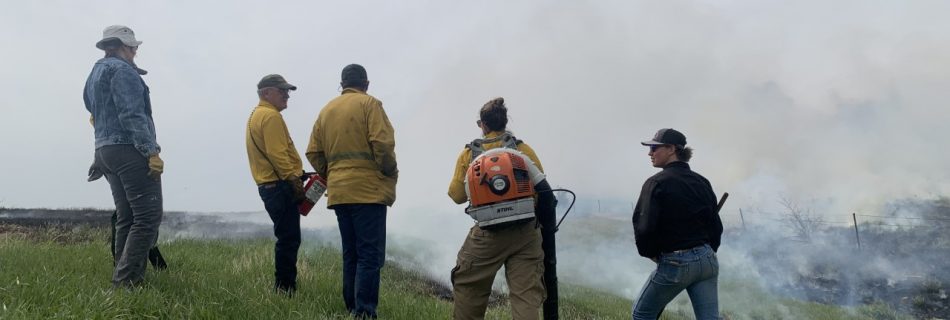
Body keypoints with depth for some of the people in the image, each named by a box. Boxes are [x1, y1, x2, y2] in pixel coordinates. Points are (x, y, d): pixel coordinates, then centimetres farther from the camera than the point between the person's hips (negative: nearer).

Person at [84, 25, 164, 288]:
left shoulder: (94, 74, 24)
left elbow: (97, 115, 23)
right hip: (130, 150, -10)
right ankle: (127, 281, -18)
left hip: (106, 151, 10)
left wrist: (102, 157, 21)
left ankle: (123, 281, 9)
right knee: (148, 217, -12)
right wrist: (151, 151, -21)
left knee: (126, 219, 10)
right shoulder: (122, 70, -7)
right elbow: (132, 115, -17)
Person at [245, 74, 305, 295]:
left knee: (287, 239, 15)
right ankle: (285, 290, -7)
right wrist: (295, 181, -20)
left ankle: (285, 287, 18)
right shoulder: (271, 116, -11)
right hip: (280, 186, -11)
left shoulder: (256, 116, 22)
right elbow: (278, 154, -21)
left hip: (267, 185, 11)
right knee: (289, 240, -9)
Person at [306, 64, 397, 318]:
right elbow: (382, 144, -14)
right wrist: (391, 173, -1)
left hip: (339, 193, 6)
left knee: (351, 254, 14)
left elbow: (314, 153, 11)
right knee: (370, 255, -7)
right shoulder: (369, 104, -3)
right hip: (368, 191, -6)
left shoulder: (327, 110, 15)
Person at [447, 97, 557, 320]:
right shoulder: (524, 149, 2)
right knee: (526, 293, 1)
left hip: (488, 234, 0)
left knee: (467, 285, 17)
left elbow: (457, 195, 5)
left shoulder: (469, 153, 2)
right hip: (526, 233, 1)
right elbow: (543, 190, 1)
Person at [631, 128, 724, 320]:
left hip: (674, 263, -6)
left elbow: (644, 228, -17)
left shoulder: (656, 183, -11)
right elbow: (716, 225, 13)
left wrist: (651, 253, 1)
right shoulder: (702, 182, 10)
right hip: (707, 260, 6)